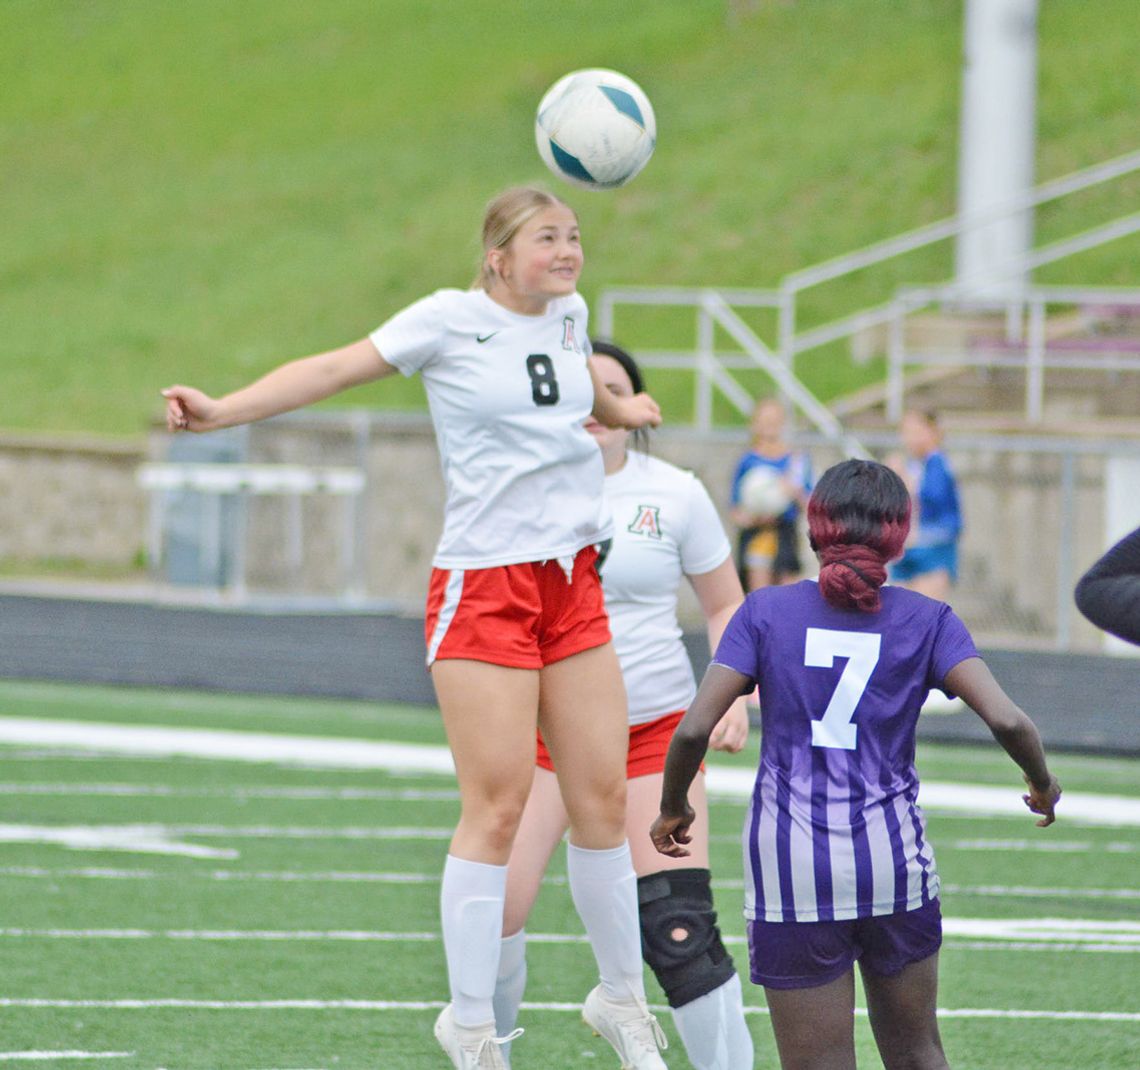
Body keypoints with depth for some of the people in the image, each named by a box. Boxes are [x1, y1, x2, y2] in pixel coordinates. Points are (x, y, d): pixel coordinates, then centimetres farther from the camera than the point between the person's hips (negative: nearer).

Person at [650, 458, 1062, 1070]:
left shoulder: (766, 612, 3)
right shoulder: (925, 620, 4)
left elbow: (694, 729, -6)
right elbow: (1006, 720, -8)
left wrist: (673, 808, 12)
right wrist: (1042, 783, 11)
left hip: (790, 870, -1)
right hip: (892, 858, 1)